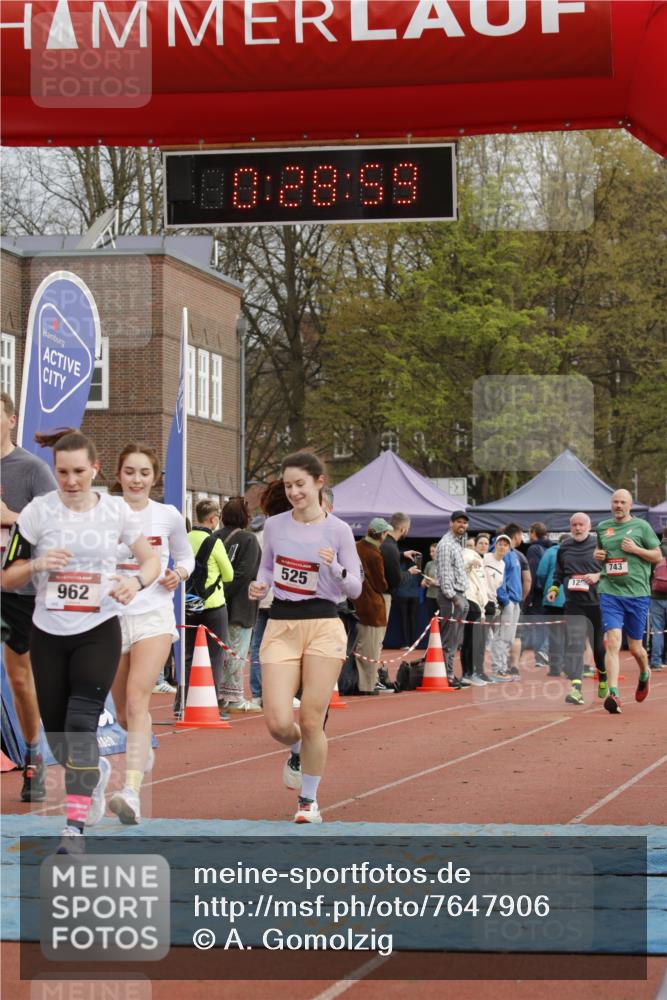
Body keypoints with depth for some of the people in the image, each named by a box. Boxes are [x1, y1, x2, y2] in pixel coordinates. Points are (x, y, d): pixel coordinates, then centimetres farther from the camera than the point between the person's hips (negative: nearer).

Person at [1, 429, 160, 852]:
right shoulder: (37, 512, -5)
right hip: (49, 635, 2)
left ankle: (75, 826, -18)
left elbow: (151, 558, 9)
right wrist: (37, 564, -21)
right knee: (58, 736, 9)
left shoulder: (117, 510, -2)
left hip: (99, 632, -2)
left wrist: (137, 581, -13)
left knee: (81, 723, -19)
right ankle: (96, 770, 43)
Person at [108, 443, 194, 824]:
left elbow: (186, 556, 16)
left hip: (154, 616, -2)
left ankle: (132, 792, -31)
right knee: (122, 710, 14)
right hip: (112, 617, 2)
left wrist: (179, 573, -5)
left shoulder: (168, 515, 1)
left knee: (137, 700, -21)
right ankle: (144, 751, 49)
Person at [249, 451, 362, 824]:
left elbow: (355, 589, 2)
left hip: (323, 626, -2)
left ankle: (309, 800, 17)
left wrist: (335, 568, -18)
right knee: (279, 723, -9)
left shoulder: (338, 531, -2)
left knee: (311, 722, -2)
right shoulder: (275, 525, 6)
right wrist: (260, 586, -2)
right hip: (281, 626, 2)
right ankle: (298, 751, 29)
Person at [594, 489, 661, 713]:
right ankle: (613, 693, -19)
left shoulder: (641, 526, 2)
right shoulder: (602, 527, 11)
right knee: (613, 642, -14)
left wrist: (636, 549, -11)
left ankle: (644, 675, 42)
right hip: (609, 592, 1)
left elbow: (658, 556, 4)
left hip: (637, 593, -1)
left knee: (635, 648, 9)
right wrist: (597, 555, 5)